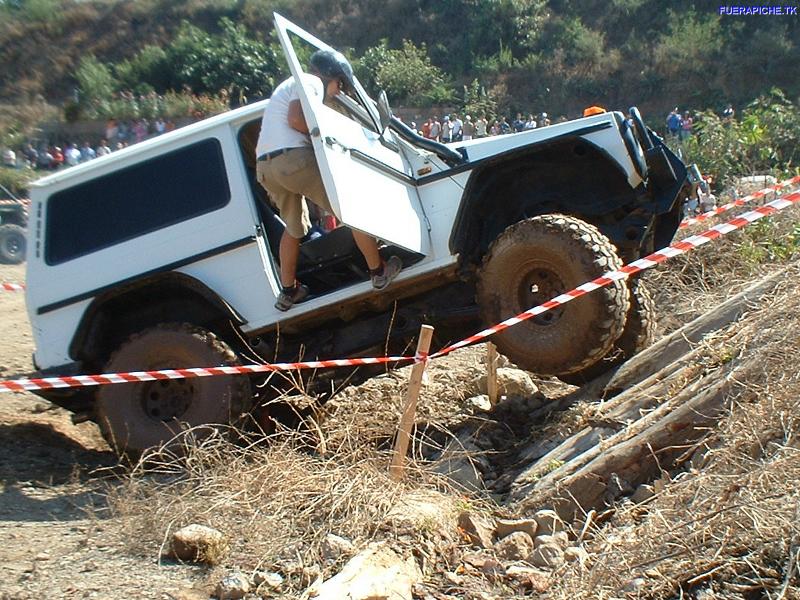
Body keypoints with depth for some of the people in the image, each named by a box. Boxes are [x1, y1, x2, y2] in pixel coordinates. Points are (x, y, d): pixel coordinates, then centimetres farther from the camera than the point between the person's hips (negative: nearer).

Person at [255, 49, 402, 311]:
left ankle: (288, 292, 29)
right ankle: (379, 272, 7)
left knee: (294, 228, 24)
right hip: (294, 159, -9)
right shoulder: (311, 82, 3)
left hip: (264, 167, 9)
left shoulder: (289, 86, 33)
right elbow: (296, 119, -14)